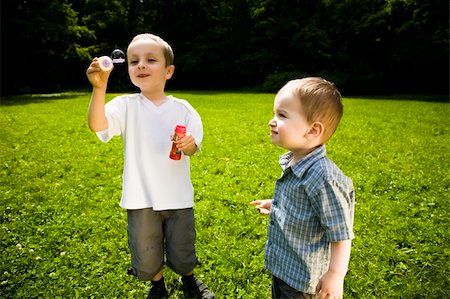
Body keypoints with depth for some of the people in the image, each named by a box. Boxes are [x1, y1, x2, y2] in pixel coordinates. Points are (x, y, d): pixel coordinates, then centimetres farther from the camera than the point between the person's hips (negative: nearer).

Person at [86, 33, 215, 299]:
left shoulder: (182, 108, -3)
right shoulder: (126, 105, -6)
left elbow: (193, 148, -4)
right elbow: (97, 125, -23)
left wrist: (188, 145, -27)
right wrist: (99, 87, -37)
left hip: (178, 197, 0)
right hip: (141, 199, 0)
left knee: (182, 254, 14)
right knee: (146, 259, 15)